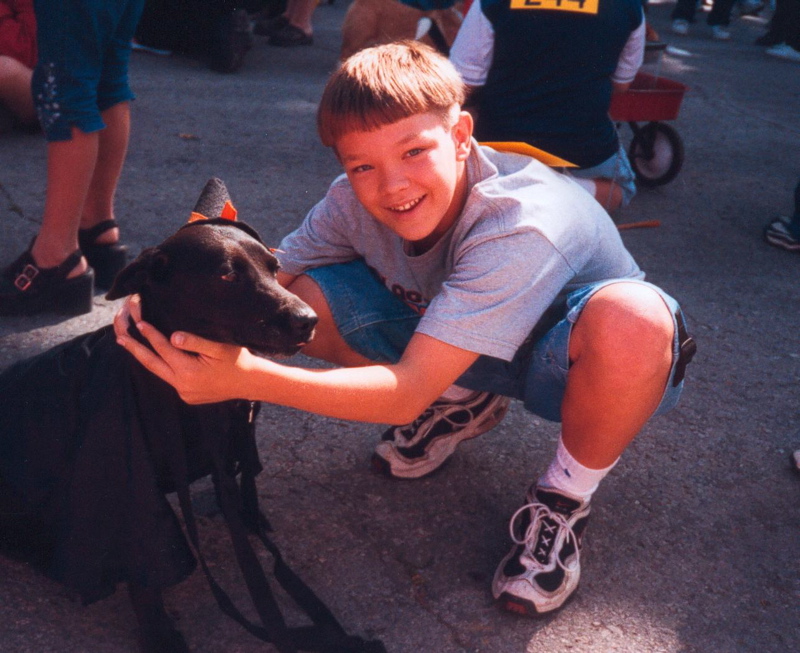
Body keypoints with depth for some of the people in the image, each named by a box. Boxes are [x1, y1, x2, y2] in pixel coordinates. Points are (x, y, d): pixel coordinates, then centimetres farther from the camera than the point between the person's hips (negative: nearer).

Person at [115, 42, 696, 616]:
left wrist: (247, 377, -50)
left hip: (574, 360, -4)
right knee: (305, 293, -16)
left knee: (629, 319, -42)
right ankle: (462, 405, 8)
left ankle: (566, 497, -10)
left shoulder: (521, 224, -37)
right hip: (468, 354, 5)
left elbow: (406, 393, -40)